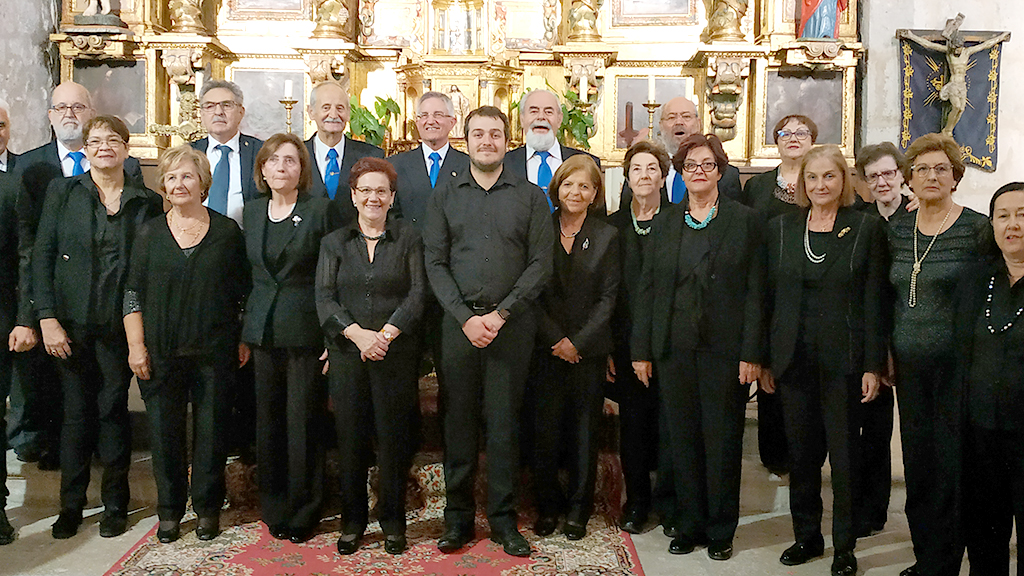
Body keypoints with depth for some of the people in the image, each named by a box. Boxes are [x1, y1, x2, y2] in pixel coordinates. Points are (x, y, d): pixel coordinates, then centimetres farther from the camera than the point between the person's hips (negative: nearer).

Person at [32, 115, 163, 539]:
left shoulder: (148, 202, 3)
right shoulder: (62, 192, 4)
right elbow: (41, 257, 1)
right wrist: (47, 318, -7)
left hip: (120, 325, 0)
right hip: (72, 324, 1)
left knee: (114, 410, 6)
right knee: (76, 412, 7)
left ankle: (115, 504, 20)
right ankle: (71, 504, 22)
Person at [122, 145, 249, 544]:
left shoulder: (227, 231, 3)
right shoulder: (150, 233, 6)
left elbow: (244, 291, 6)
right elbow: (133, 293, 6)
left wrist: (244, 341, 2)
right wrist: (136, 345, -1)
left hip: (214, 352, -1)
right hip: (161, 353, 1)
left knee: (211, 429, 5)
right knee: (165, 430, 6)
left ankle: (207, 508, 20)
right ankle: (169, 510, 21)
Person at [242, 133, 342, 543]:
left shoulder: (322, 210, -4)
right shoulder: (252, 212, 12)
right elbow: (247, 272, 17)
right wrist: (244, 330, 11)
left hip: (305, 331, -4)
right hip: (262, 332, 5)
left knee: (304, 424, 1)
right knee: (267, 422, 9)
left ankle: (303, 514, 15)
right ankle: (274, 510, 23)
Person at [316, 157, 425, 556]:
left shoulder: (409, 239, 7)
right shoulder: (334, 242, 11)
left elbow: (417, 294, -2)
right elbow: (324, 298, 1)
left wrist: (386, 333, -16)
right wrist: (357, 333, -14)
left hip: (397, 355, -1)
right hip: (346, 354, 1)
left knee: (394, 437, 2)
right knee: (350, 437, 4)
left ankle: (393, 523, 16)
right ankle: (352, 522, 19)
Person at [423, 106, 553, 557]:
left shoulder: (530, 197, 6)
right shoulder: (444, 197, 10)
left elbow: (541, 265, 0)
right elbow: (435, 263, 3)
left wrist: (501, 313, -10)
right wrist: (466, 317, -8)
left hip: (512, 324, -1)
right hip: (458, 322, 1)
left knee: (503, 422, 3)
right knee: (458, 420, 5)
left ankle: (503, 519, 14)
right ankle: (458, 516, 17)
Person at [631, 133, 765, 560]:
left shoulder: (746, 221, 2)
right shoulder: (666, 223, 10)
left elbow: (755, 291, -2)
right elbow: (647, 289, 8)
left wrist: (751, 353, -9)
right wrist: (641, 350, 3)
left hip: (724, 349, -2)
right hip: (674, 348, 3)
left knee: (723, 440, 4)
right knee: (680, 439, 8)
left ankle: (721, 531, 19)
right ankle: (688, 526, 23)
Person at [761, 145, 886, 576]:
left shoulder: (866, 228, -1)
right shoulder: (780, 228, 6)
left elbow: (874, 301, -2)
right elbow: (769, 297, 7)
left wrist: (873, 366, -6)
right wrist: (765, 360, 4)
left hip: (843, 358, -2)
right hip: (793, 358, 3)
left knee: (844, 455, 4)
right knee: (801, 453, 11)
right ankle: (806, 536, 26)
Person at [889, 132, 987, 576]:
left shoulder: (977, 228, -6)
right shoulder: (897, 231, 8)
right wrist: (886, 352, 10)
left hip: (956, 367, -4)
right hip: (909, 367, 4)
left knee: (951, 468, 1)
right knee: (917, 467, 11)